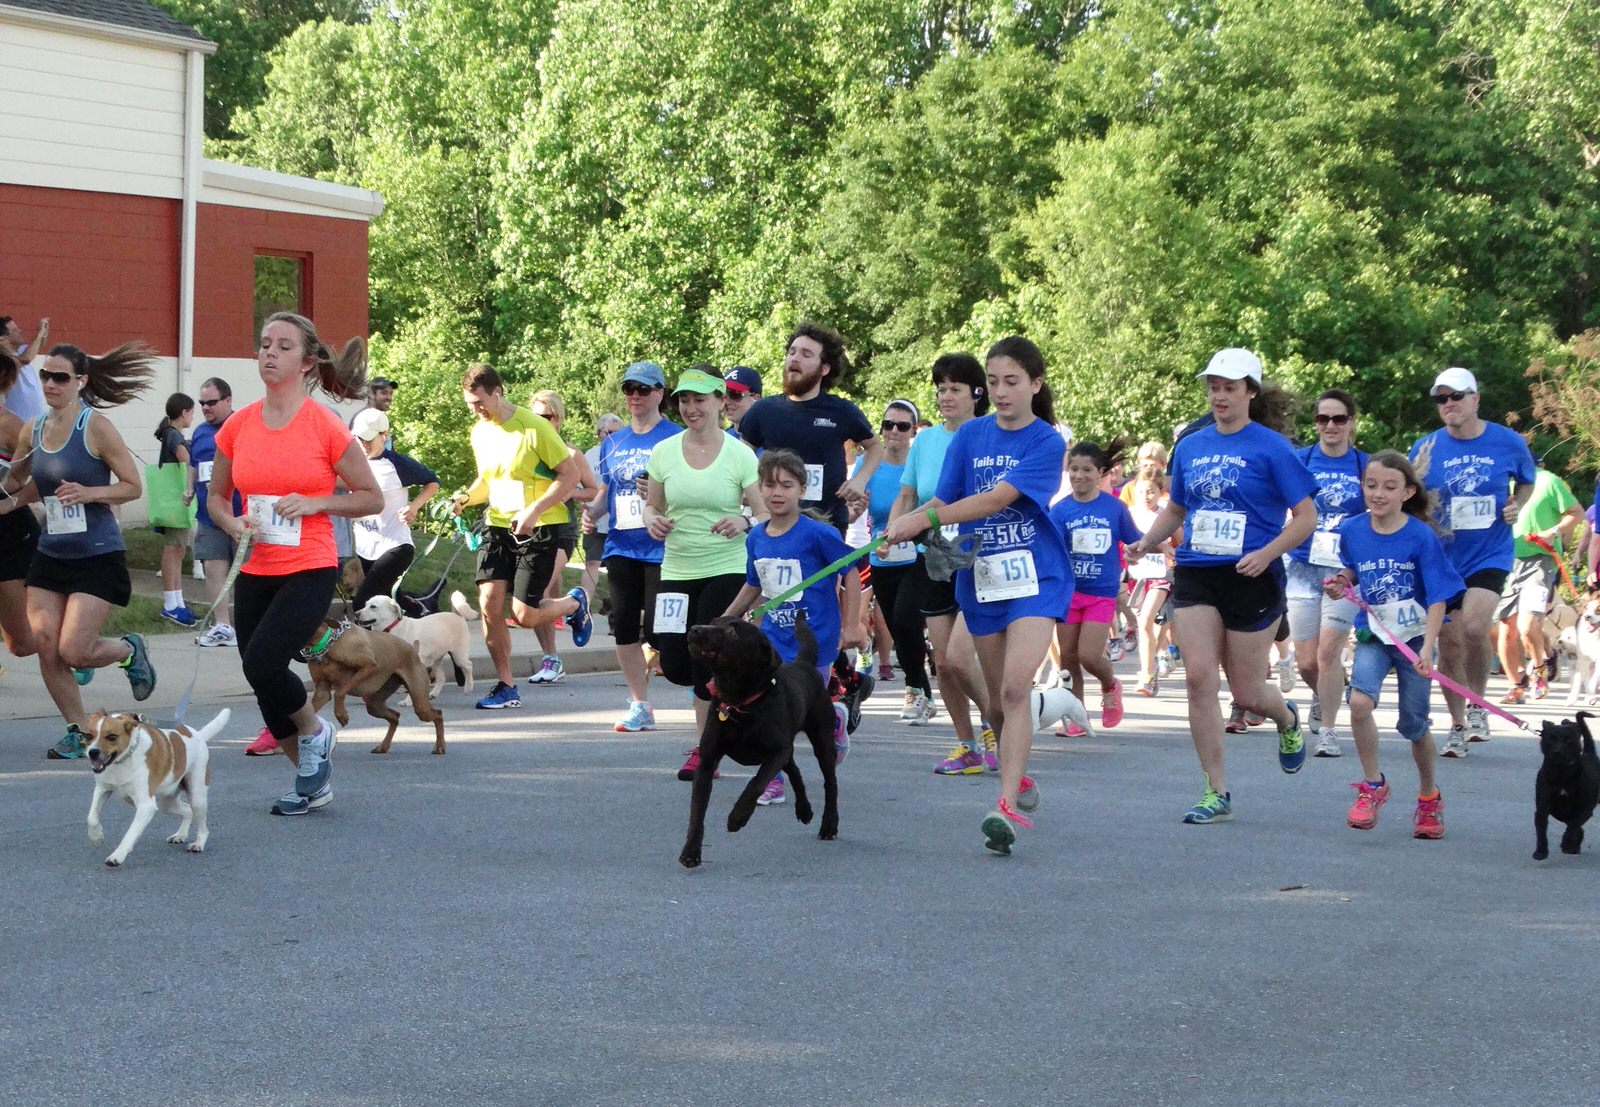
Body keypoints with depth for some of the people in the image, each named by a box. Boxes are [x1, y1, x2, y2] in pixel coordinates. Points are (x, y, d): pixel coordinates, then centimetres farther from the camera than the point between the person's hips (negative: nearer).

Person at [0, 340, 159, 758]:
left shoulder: (96, 427, -11)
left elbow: (133, 486, -9)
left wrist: (89, 493, -24)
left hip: (97, 556, -6)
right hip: (50, 555, 6)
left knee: (73, 652, -11)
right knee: (46, 648, -2)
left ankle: (130, 650, 22)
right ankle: (77, 731, 17)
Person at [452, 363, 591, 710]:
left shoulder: (533, 427, -15)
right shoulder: (480, 433, 6)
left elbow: (570, 476, -14)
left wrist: (533, 511, -23)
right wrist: (467, 497, -1)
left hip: (539, 528, -6)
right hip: (498, 525, 6)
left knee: (523, 614, -9)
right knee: (489, 603, -8)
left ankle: (575, 603, 24)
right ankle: (506, 686, 4)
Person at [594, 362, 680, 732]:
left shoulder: (674, 437, -3)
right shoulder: (613, 443, 15)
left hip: (660, 546, -6)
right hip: (621, 546, 6)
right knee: (624, 630, 5)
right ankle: (640, 706, 16)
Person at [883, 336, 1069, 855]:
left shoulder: (1047, 442, -8)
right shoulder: (970, 435, 6)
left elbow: (995, 499, -19)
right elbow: (944, 501, 1)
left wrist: (926, 518, -27)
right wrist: (907, 524, -21)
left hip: (1034, 577, -4)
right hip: (980, 578, 4)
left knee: (1015, 687, -19)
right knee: (998, 695, 11)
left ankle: (1007, 804, -23)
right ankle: (1018, 776, 34)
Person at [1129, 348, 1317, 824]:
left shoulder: (1271, 448, -5)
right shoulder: (1190, 446, 10)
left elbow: (1306, 516, -5)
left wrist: (1266, 554, -20)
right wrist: (1147, 542, 4)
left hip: (1252, 579, -4)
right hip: (1194, 575, 4)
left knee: (1246, 691, 3)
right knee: (1198, 678, -8)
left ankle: (1287, 718, 41)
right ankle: (1216, 793, 0)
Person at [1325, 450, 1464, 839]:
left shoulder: (1421, 536, -15)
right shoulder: (1351, 530, -5)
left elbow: (1438, 598, -15)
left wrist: (1427, 649, -25)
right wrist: (1341, 584, -8)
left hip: (1414, 636, -2)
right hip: (1373, 635, 2)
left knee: (1414, 724, 7)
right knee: (1359, 701, -24)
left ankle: (1429, 797, 32)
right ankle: (1372, 785, -5)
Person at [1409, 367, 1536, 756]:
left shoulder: (1508, 442, -5)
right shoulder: (1425, 448, -5)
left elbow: (1527, 481, 15)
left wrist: (1517, 505, -5)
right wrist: (1416, 480, -20)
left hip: (1490, 555, -2)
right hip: (1442, 558, 2)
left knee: (1474, 627, -22)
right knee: (1449, 642, 6)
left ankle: (1478, 705, 3)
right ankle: (1458, 727, 22)